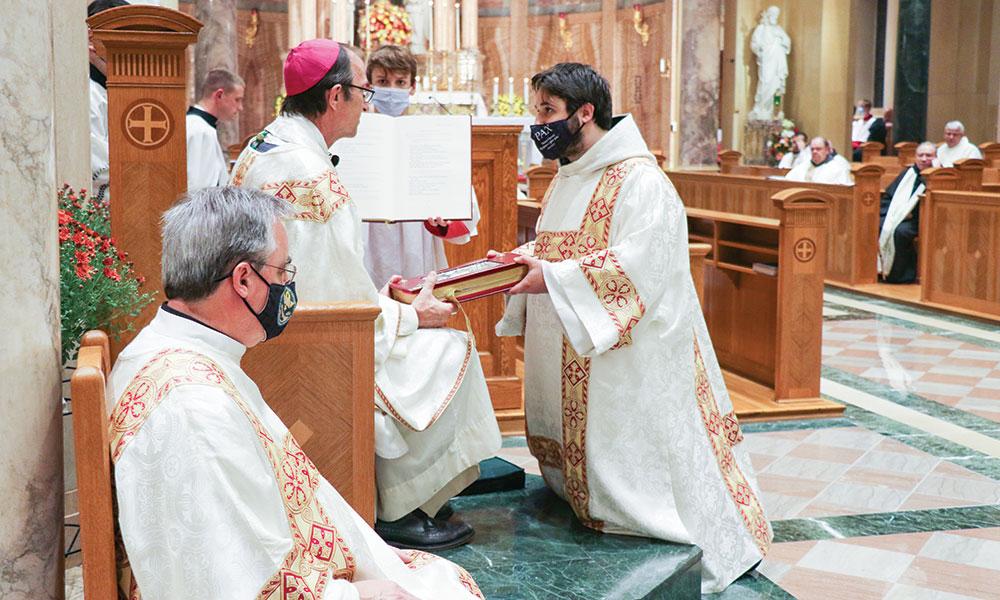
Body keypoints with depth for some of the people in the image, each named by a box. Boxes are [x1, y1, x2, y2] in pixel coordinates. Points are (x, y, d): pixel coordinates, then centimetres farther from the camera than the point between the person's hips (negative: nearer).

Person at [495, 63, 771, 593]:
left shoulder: (639, 180, -17)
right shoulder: (567, 177, 13)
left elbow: (639, 264, -25)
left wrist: (553, 278, -29)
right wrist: (521, 262, -1)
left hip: (629, 356, -9)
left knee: (634, 459, -1)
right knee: (581, 447, 15)